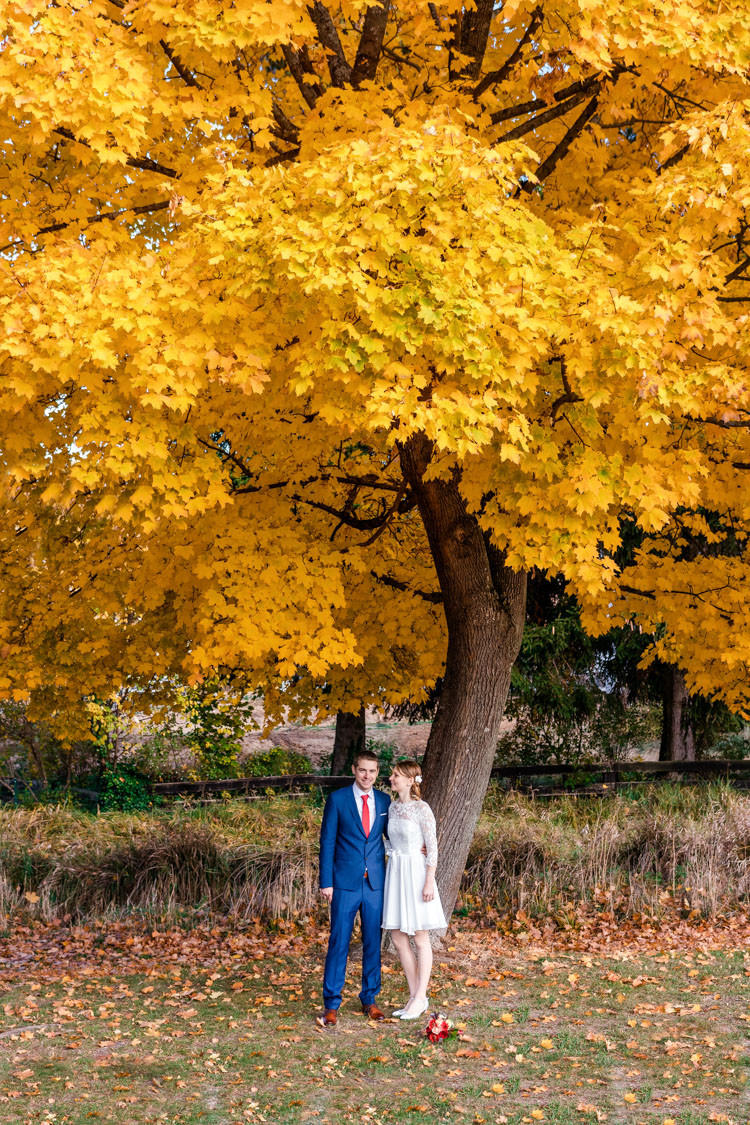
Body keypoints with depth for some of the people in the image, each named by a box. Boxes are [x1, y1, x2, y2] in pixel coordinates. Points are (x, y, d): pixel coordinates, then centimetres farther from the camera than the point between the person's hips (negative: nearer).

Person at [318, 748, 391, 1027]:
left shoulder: (384, 801, 7)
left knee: (373, 942, 9)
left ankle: (369, 999, 22)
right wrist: (326, 882, -7)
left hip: (375, 883, 3)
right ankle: (331, 1004, 6)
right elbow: (327, 842, -2)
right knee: (339, 942, -2)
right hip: (345, 883, -3)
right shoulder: (337, 799, -3)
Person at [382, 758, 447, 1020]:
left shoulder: (421, 809, -12)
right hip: (395, 873, 7)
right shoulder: (393, 807, 9)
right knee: (398, 937, 8)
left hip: (416, 873, -7)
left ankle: (420, 998, 8)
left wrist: (429, 882, -17)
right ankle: (415, 995, 18)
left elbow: (432, 847, -13)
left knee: (420, 938, 2)